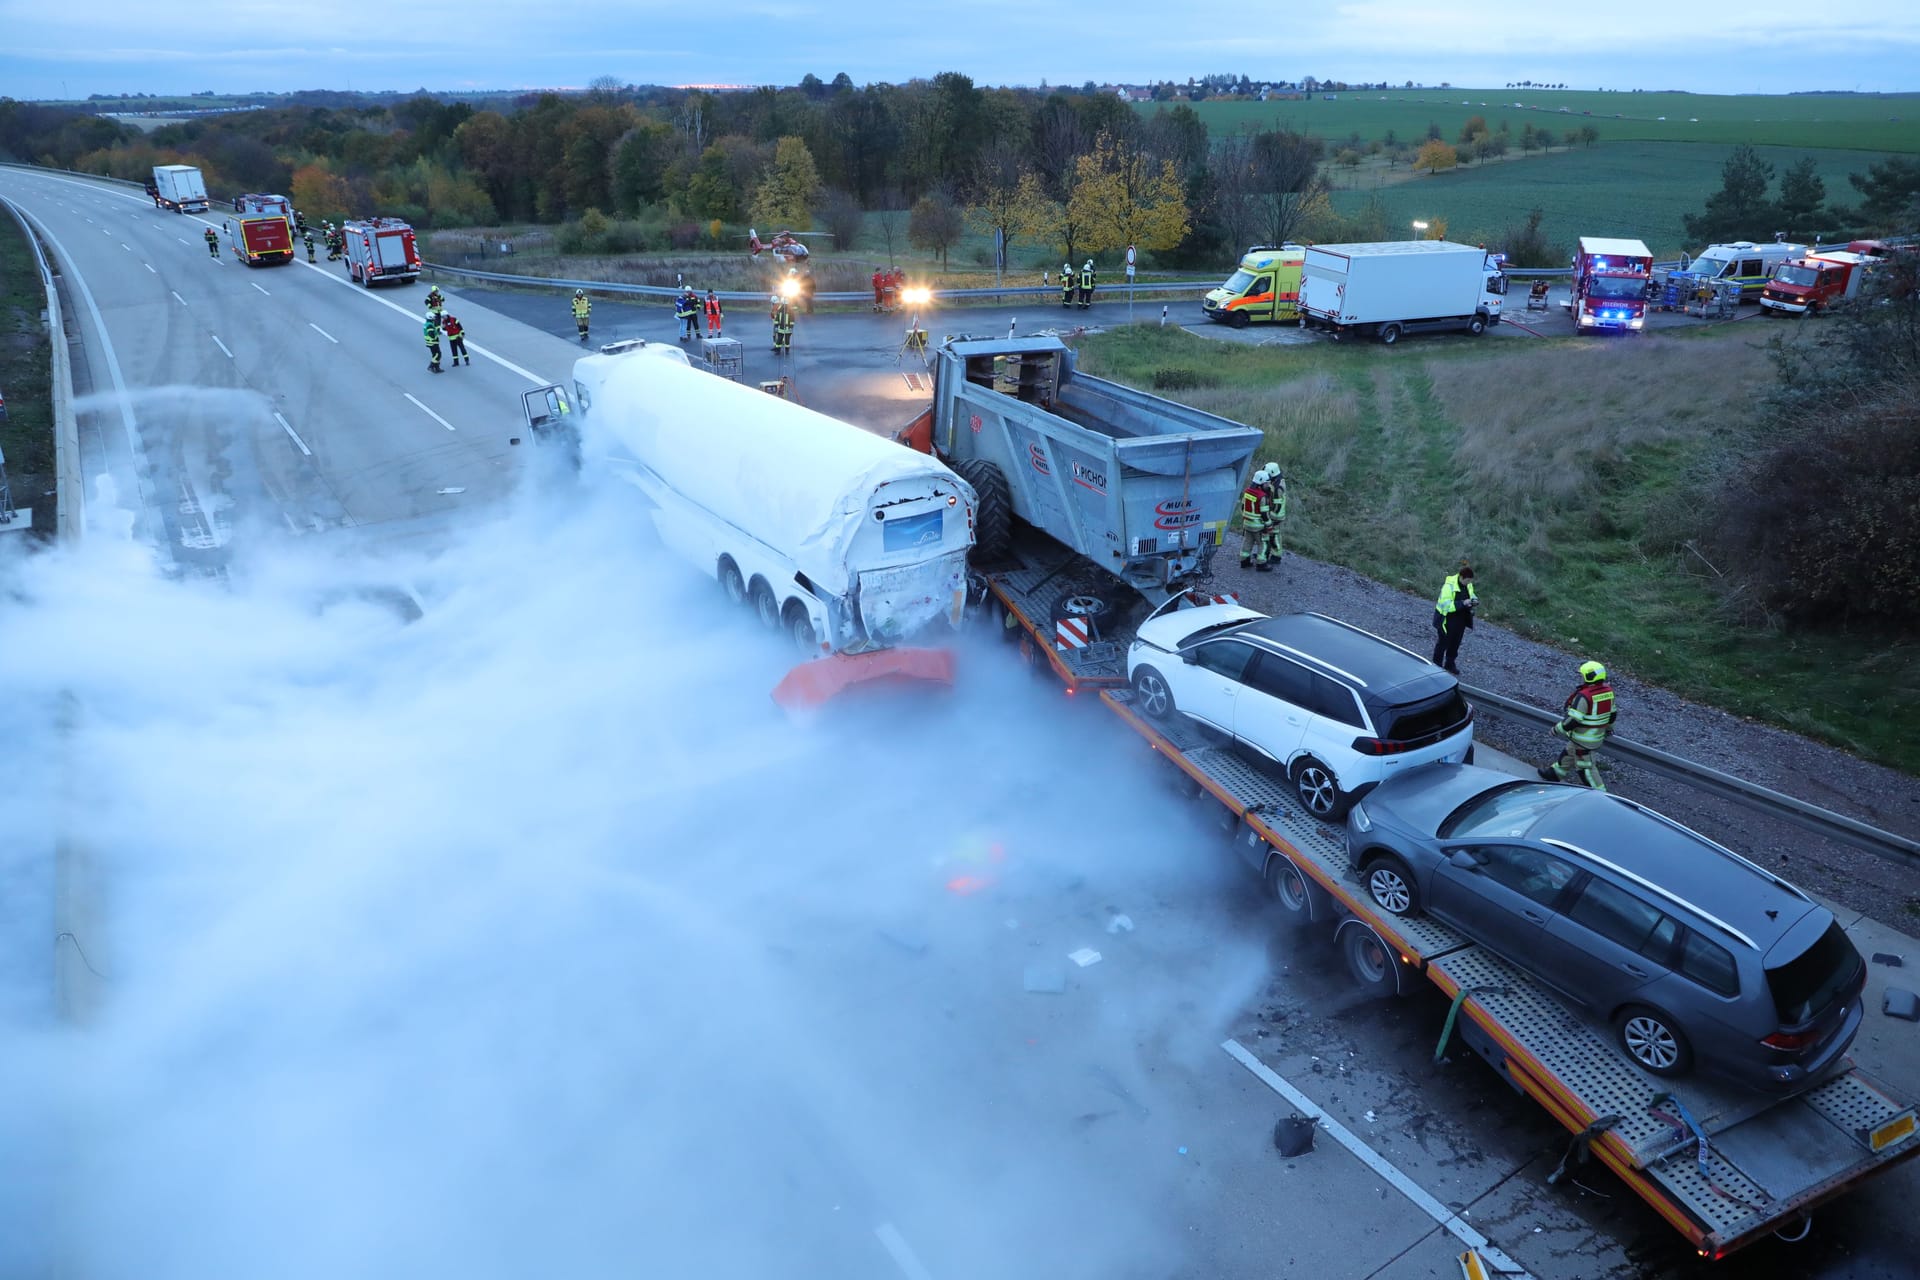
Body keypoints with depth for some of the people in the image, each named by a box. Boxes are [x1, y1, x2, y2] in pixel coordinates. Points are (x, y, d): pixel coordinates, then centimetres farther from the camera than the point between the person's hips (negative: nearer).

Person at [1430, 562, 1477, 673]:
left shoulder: (1468, 584, -4)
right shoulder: (1449, 586, -27)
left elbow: (1471, 594, 14)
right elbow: (1446, 605, -30)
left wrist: (1474, 600, -10)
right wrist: (1463, 603, -38)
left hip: (1460, 620, 6)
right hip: (1446, 620, -6)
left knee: (1455, 643, 18)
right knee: (1443, 642, 9)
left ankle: (1450, 664, 37)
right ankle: (1437, 665, 26)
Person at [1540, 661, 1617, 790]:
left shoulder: (1583, 696, -29)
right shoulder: (1608, 691, -3)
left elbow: (1572, 720, -24)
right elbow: (1611, 714, 11)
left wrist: (1557, 729, -9)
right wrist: (1608, 728, 29)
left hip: (1583, 739, -9)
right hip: (1598, 735, 9)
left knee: (1585, 766, 5)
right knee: (1570, 752, 28)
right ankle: (1555, 773, 46)